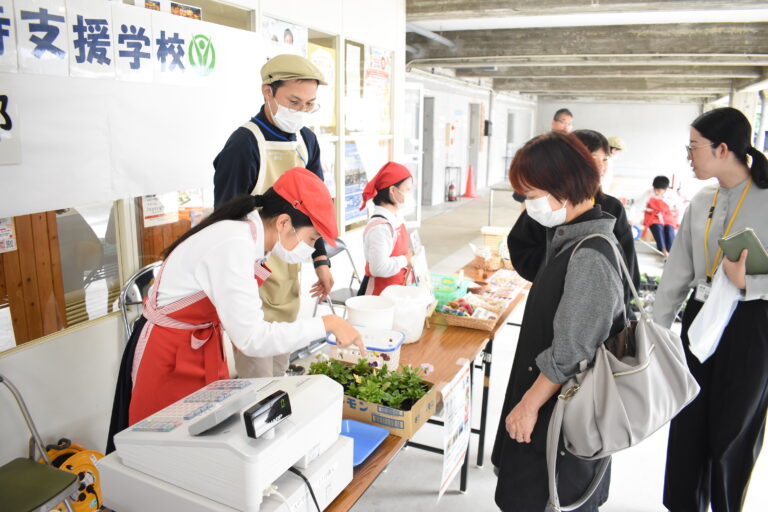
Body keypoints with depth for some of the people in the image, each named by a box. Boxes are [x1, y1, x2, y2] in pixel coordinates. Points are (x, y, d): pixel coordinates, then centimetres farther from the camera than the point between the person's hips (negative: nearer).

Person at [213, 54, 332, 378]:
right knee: (257, 377, 0)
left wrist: (321, 260, 8)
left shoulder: (306, 141, 5)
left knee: (281, 368, 20)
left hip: (288, 276, 7)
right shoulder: (244, 144, -17)